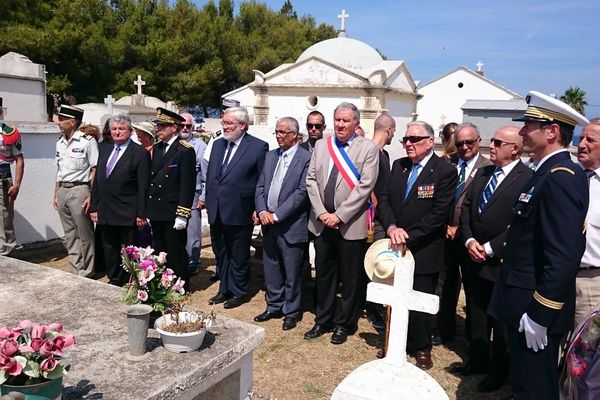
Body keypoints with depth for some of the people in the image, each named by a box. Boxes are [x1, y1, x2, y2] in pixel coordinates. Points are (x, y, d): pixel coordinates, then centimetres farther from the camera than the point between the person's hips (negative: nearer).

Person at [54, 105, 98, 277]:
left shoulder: (87, 141, -10)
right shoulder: (60, 142, 12)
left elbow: (95, 171, -11)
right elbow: (60, 170, 18)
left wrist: (91, 196, -16)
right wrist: (56, 195, 16)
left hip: (79, 190, -7)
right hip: (62, 191, 8)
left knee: (85, 235, 2)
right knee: (70, 235, 14)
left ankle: (86, 273, 14)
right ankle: (76, 271, 24)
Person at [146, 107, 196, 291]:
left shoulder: (186, 151, -12)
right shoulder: (156, 148, 11)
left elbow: (188, 185, -15)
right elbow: (151, 178, 14)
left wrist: (182, 214, -18)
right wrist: (148, 208, 11)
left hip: (173, 213, -7)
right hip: (156, 211, 7)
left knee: (176, 254, 4)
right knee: (159, 252, 16)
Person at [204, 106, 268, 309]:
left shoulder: (258, 147, -9)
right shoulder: (218, 144, 10)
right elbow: (210, 175, 16)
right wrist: (208, 200, 12)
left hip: (239, 213, -6)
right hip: (216, 212, 6)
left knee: (238, 256, 8)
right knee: (221, 254, 18)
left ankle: (238, 292, 25)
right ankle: (224, 289, 34)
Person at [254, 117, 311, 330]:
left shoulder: (306, 158, -9)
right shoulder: (270, 156, 12)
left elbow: (302, 192, -15)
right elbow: (260, 187, 11)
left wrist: (277, 214, -16)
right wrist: (262, 211, -6)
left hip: (291, 225, -6)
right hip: (268, 223, 6)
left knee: (292, 273, 7)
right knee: (271, 270, 16)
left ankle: (291, 311, 23)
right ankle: (274, 307, 33)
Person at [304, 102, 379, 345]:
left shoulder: (368, 148, -4)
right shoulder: (321, 146, 8)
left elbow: (365, 186, -12)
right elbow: (311, 180, 5)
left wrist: (340, 215, -15)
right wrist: (321, 213, -7)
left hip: (350, 224, -4)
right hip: (322, 222, 4)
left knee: (350, 277, 7)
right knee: (324, 274, 15)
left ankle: (345, 324, 25)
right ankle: (322, 320, 31)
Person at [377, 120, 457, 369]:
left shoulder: (445, 172, -10)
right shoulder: (398, 166, 7)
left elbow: (438, 215, -16)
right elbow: (384, 199, 3)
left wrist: (409, 236, -18)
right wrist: (392, 228, -15)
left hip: (423, 251, -4)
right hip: (396, 246, 4)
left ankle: (421, 348, 31)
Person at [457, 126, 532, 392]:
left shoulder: (528, 179, -13)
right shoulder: (482, 173, 10)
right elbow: (466, 208, 9)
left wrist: (490, 249, -17)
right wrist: (469, 240, -5)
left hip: (502, 263, -6)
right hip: (474, 259, 7)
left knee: (501, 320, 10)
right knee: (476, 315, 19)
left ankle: (498, 370, 27)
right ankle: (477, 360, 37)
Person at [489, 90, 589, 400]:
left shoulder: (562, 177, -21)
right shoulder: (548, 172, 10)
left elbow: (564, 256, -27)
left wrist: (539, 314, -23)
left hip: (537, 308, -10)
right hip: (525, 304, 10)